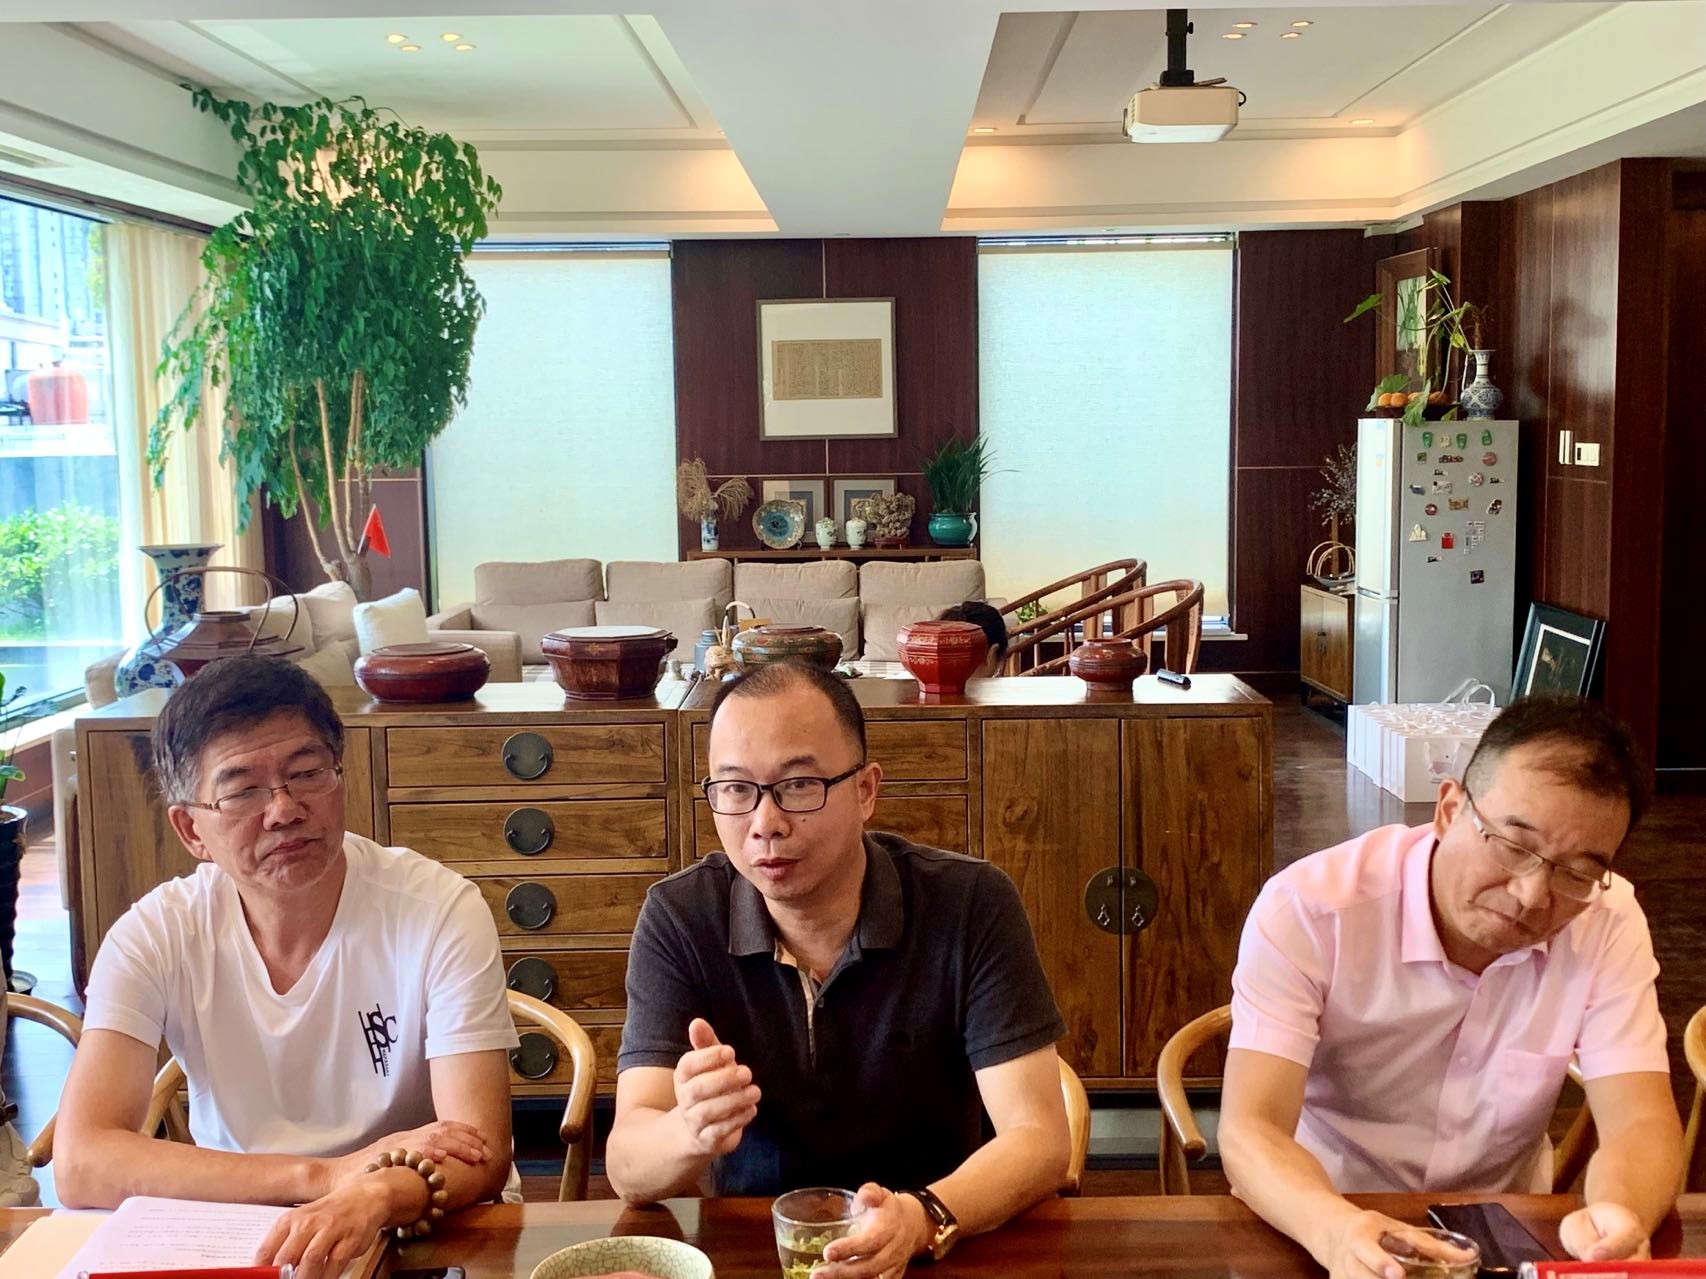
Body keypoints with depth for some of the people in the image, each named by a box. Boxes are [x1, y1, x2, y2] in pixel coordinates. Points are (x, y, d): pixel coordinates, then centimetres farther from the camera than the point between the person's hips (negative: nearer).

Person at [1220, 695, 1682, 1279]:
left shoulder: (1610, 924, -9)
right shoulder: (1306, 910, -19)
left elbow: (1640, 1121, -14)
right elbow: (1249, 1130, -24)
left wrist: (1619, 1217, -36)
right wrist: (1337, 1231, -43)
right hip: (1315, 1230, -2)